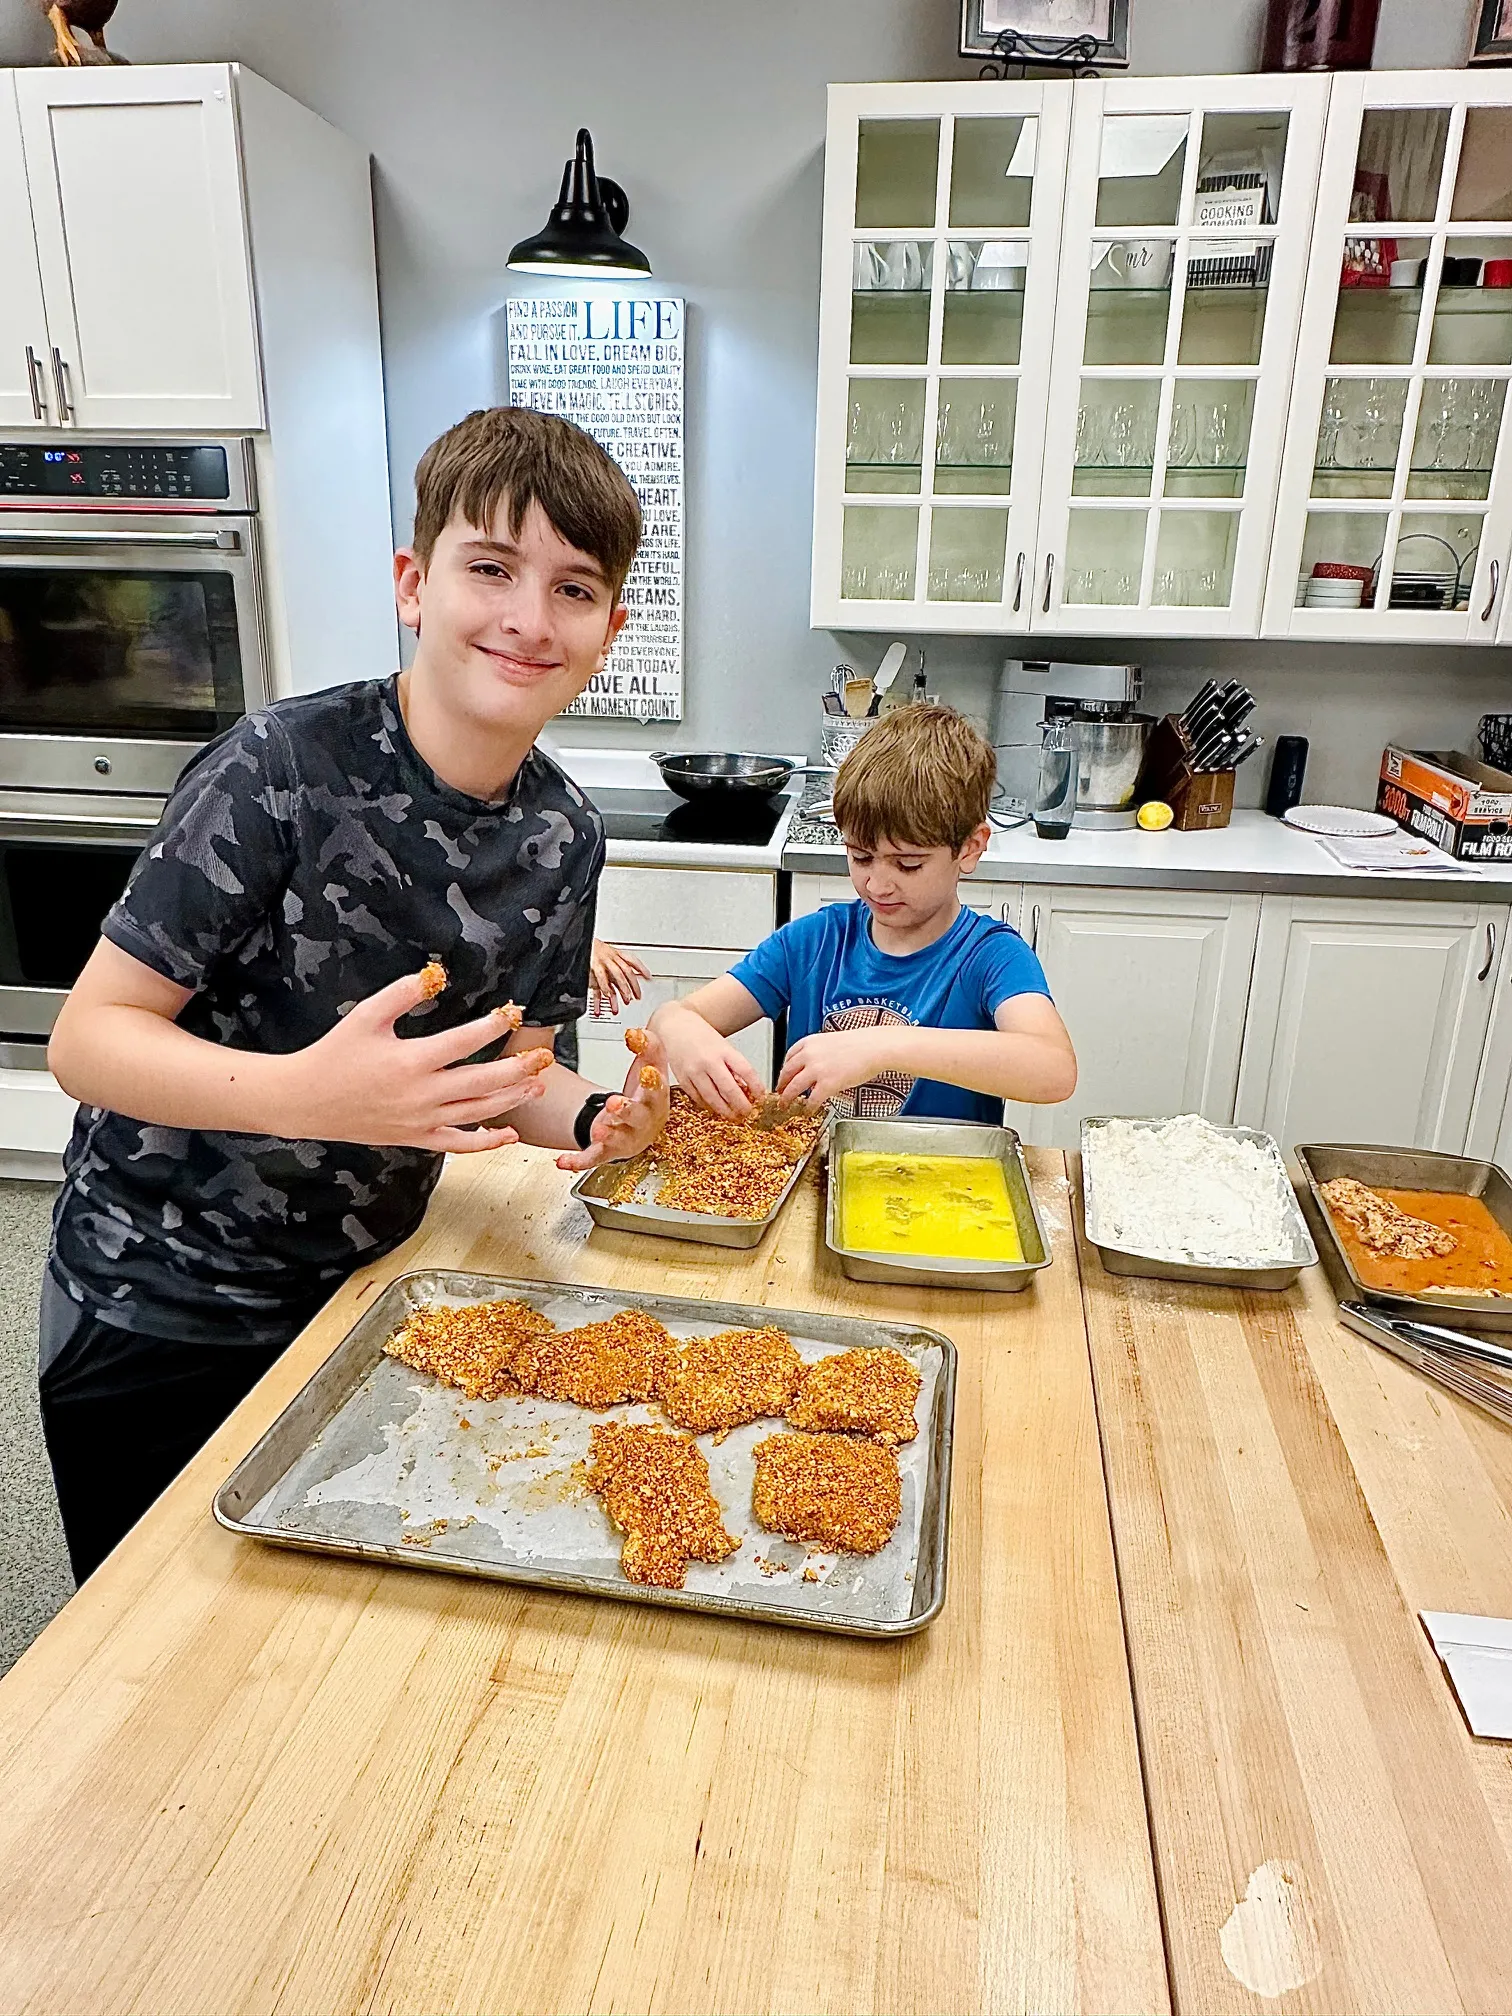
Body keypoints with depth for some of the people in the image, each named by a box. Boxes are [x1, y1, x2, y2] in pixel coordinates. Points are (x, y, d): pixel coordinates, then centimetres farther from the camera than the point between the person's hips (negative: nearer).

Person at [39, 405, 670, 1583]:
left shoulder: (565, 838, -6)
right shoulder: (283, 770, -23)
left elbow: (505, 1066, 3)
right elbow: (88, 1039, -21)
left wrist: (593, 1122, -18)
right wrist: (312, 1094, -38)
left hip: (359, 1289, 5)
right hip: (156, 1314, -4)